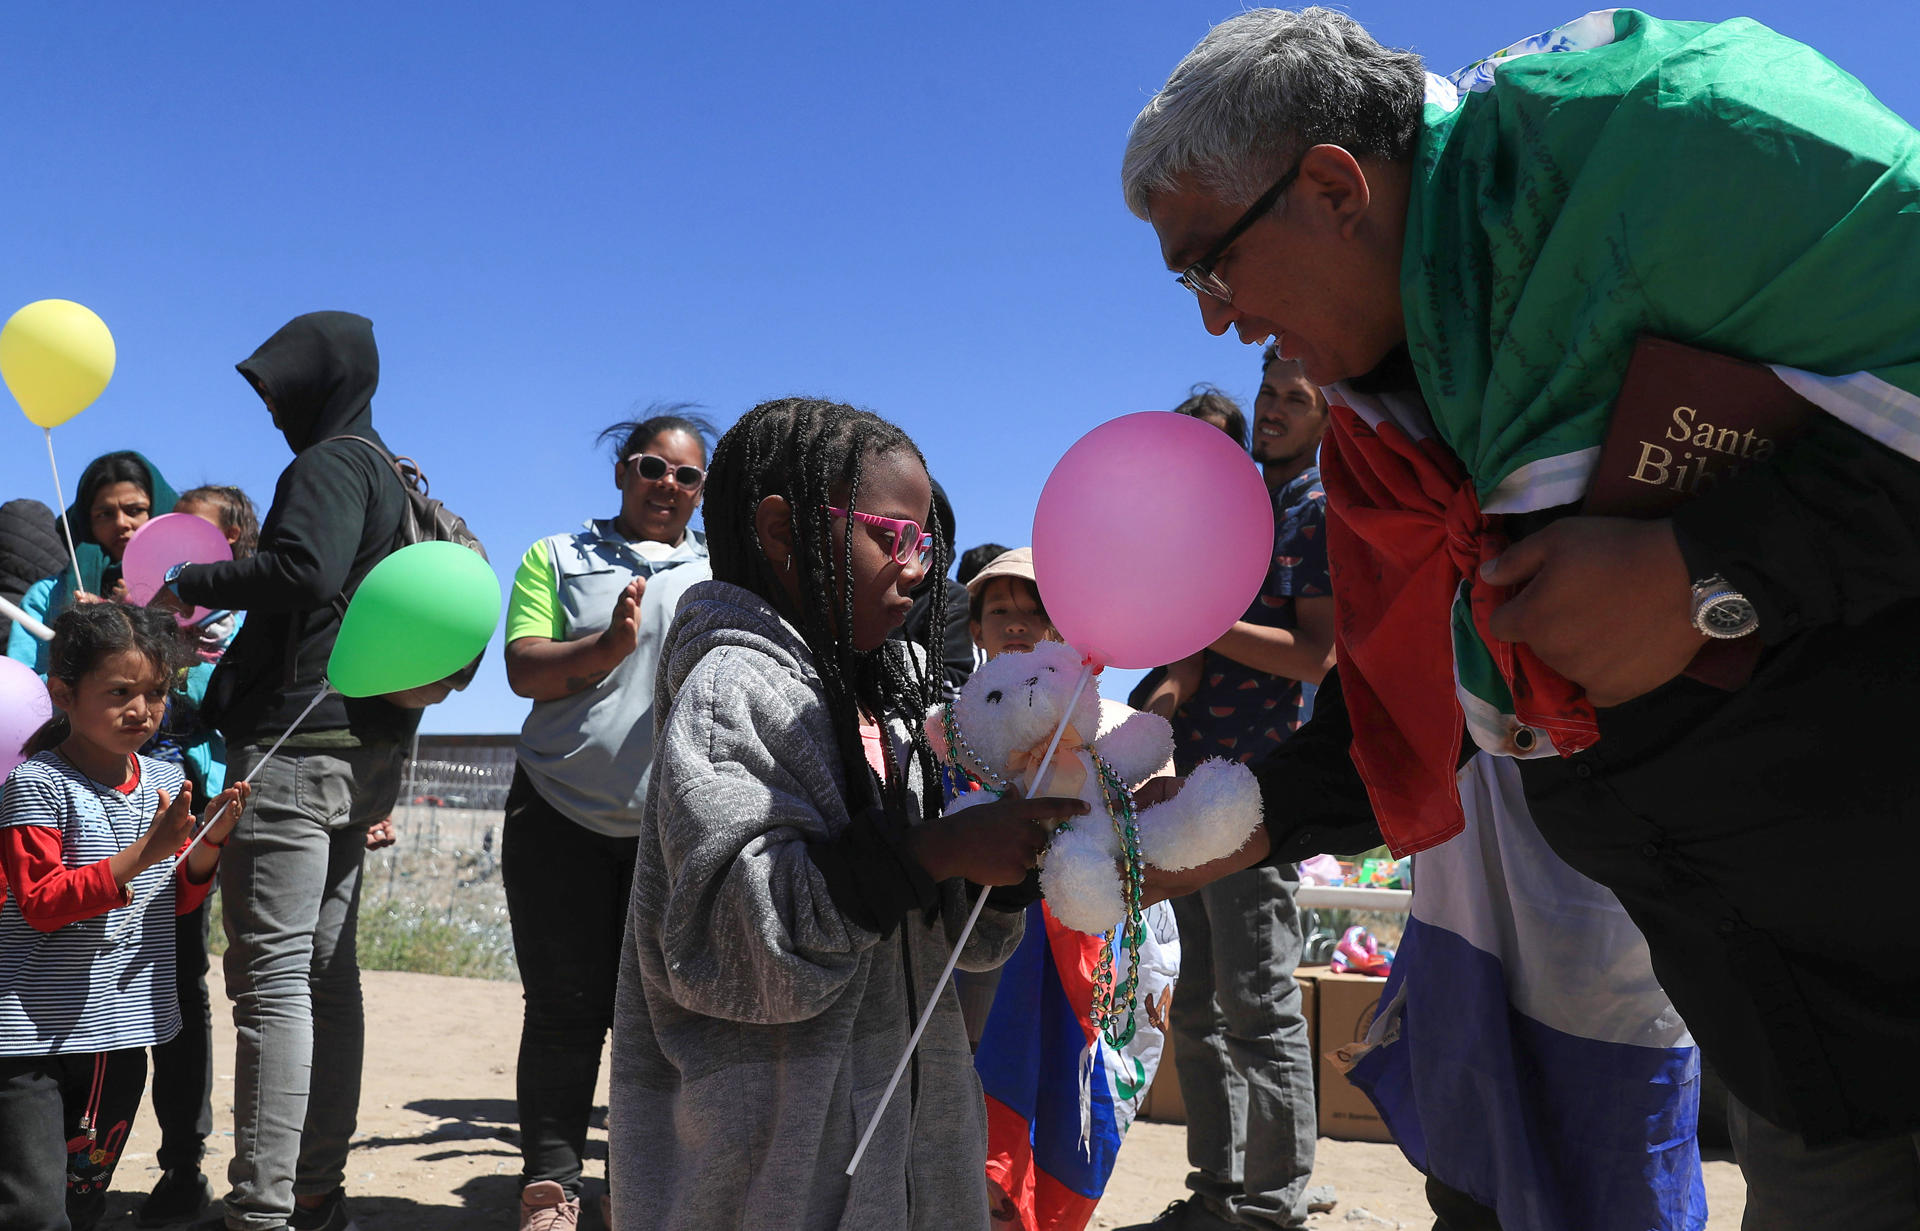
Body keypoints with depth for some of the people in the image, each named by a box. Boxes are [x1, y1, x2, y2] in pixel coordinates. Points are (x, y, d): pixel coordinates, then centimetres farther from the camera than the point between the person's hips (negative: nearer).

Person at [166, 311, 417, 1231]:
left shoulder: (331, 464, -6)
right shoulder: (392, 478, 23)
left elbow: (305, 569, -24)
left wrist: (189, 585, -11)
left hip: (296, 745, -10)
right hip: (362, 748, 10)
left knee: (271, 976, -10)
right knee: (325, 972, 10)